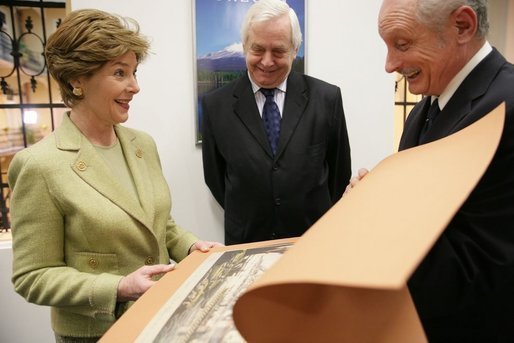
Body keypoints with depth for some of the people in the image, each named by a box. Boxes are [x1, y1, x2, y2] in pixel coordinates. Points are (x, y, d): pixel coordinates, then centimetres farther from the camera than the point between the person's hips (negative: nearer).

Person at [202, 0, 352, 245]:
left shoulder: (327, 98, -9)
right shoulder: (216, 105, -8)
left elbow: (340, 173, 0)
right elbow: (214, 177, 1)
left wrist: (323, 222, 4)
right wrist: (246, 216, 5)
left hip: (315, 242, 1)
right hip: (245, 244, 0)